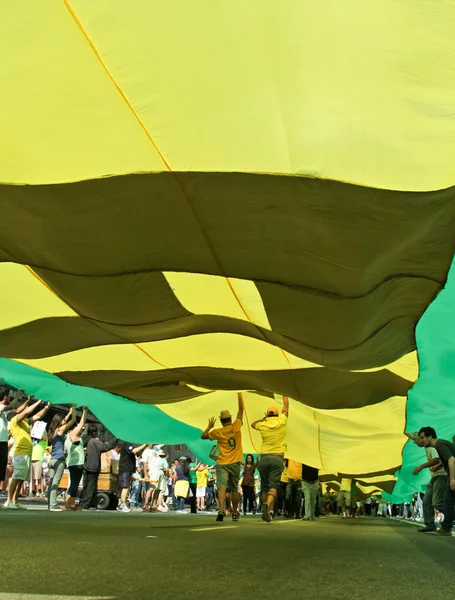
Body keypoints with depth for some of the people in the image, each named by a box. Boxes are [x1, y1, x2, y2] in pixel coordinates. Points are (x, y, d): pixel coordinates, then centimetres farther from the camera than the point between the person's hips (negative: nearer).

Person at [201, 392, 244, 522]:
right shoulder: (236, 427, -1)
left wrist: (209, 426, 26)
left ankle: (221, 509, -35)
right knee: (234, 489, 14)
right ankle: (235, 513, 22)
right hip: (235, 463, 2)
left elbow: (203, 436, 13)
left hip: (222, 464, -2)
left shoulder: (217, 432, -1)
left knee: (222, 487, -14)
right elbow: (241, 409, 5)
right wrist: (239, 393, 11)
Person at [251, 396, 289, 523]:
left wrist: (264, 418, 24)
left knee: (265, 487, 14)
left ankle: (265, 512, 17)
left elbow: (253, 424, 30)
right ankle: (268, 505, -35)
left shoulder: (263, 425, 6)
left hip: (264, 458, 2)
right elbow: (286, 405, 16)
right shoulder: (281, 422, 2)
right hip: (277, 458, -2)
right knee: (273, 486, -8)